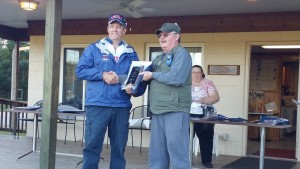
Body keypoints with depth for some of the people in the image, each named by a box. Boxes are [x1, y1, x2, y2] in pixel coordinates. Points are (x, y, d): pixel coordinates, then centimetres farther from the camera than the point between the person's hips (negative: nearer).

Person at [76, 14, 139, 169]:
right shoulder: (94, 48, 6)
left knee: (119, 147, 9)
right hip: (97, 104, -3)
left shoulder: (131, 53, 13)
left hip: (122, 106, 3)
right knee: (92, 145, -2)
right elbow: (80, 70, -1)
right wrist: (102, 75, -13)